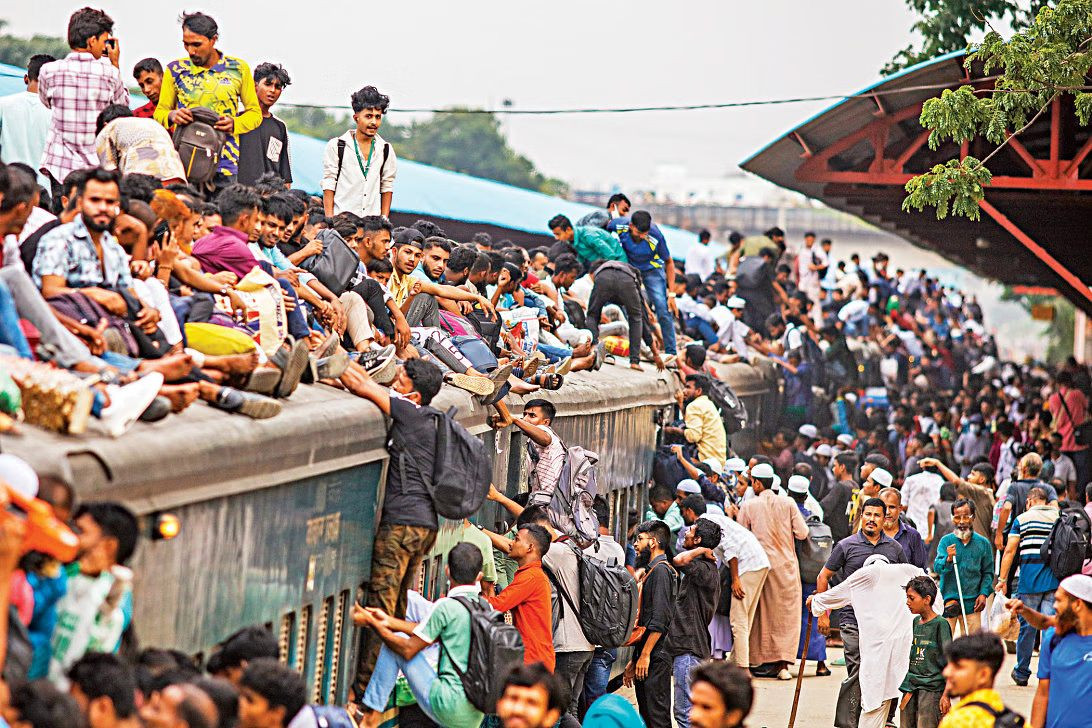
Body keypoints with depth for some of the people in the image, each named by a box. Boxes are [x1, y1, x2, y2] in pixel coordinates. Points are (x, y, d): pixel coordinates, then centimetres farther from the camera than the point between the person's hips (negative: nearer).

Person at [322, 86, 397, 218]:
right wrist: (330, 221, -4)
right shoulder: (336, 146, 2)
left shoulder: (385, 150, 11)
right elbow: (328, 186, 2)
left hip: (373, 222, 3)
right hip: (341, 220, -3)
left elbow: (387, 187, 15)